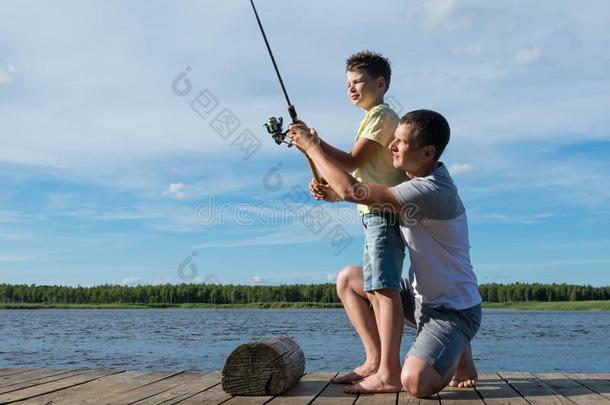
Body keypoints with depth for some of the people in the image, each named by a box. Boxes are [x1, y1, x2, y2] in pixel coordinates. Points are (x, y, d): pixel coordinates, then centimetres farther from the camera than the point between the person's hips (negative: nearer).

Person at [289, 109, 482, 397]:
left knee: (415, 382, -28)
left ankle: (458, 354, 5)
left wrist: (311, 147, -19)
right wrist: (329, 191, -7)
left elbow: (351, 191, -30)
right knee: (347, 279, 6)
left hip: (453, 309, -9)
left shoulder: (431, 192, -30)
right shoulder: (419, 178, 2)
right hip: (421, 296, 9)